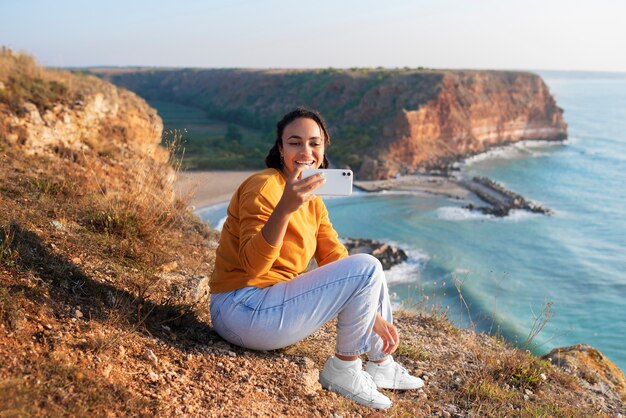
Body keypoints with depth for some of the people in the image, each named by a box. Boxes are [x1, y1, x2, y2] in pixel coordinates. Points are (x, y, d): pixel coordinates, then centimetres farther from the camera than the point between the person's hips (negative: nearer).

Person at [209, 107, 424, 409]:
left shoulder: (313, 200, 10)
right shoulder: (264, 186, -16)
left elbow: (336, 261, 11)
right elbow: (253, 264, -27)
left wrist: (373, 314, 4)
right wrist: (285, 207, -40)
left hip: (274, 300, 9)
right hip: (244, 310, -9)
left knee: (367, 271, 13)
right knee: (366, 268, -16)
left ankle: (380, 365, 22)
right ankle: (343, 370, -1)